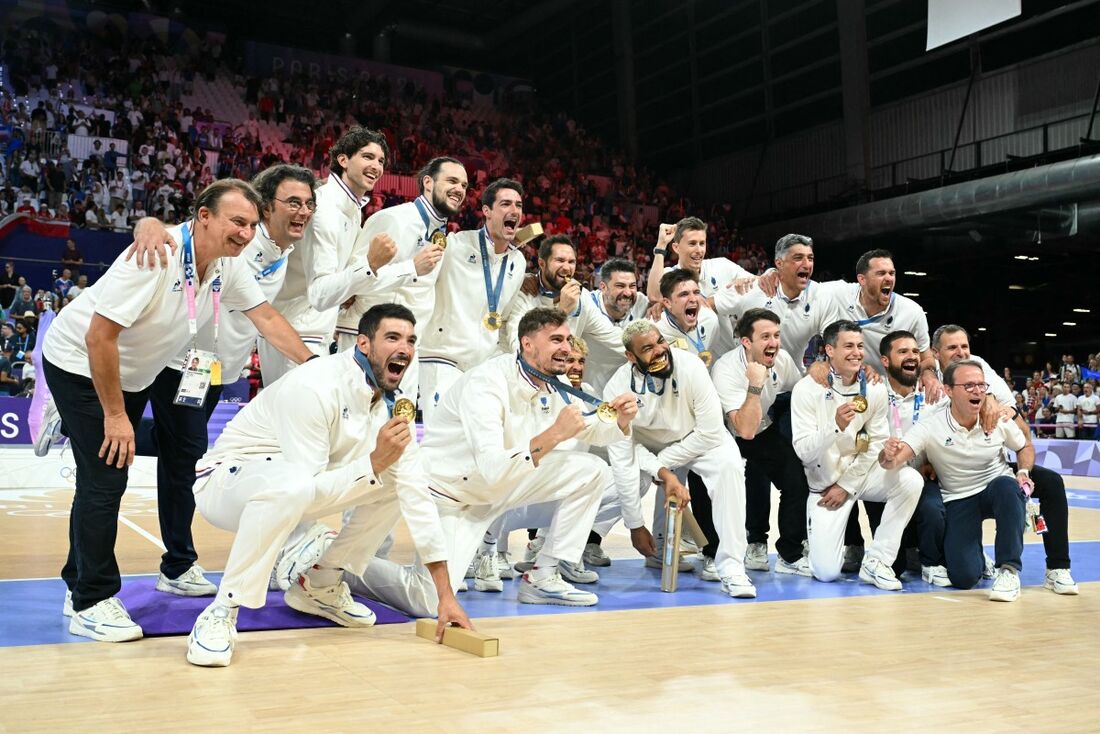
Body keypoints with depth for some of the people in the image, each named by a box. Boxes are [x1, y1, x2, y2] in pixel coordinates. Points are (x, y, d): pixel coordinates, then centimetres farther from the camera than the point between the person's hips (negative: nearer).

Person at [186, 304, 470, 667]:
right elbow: (307, 484, -29)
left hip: (294, 485, 8)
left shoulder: (391, 403, -5)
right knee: (291, 484, -40)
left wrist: (445, 594, -8)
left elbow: (417, 494, -6)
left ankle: (320, 585, 12)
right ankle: (221, 612, -25)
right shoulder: (314, 388, -28)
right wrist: (374, 463, -32)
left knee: (398, 482, -1)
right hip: (227, 480, -7)